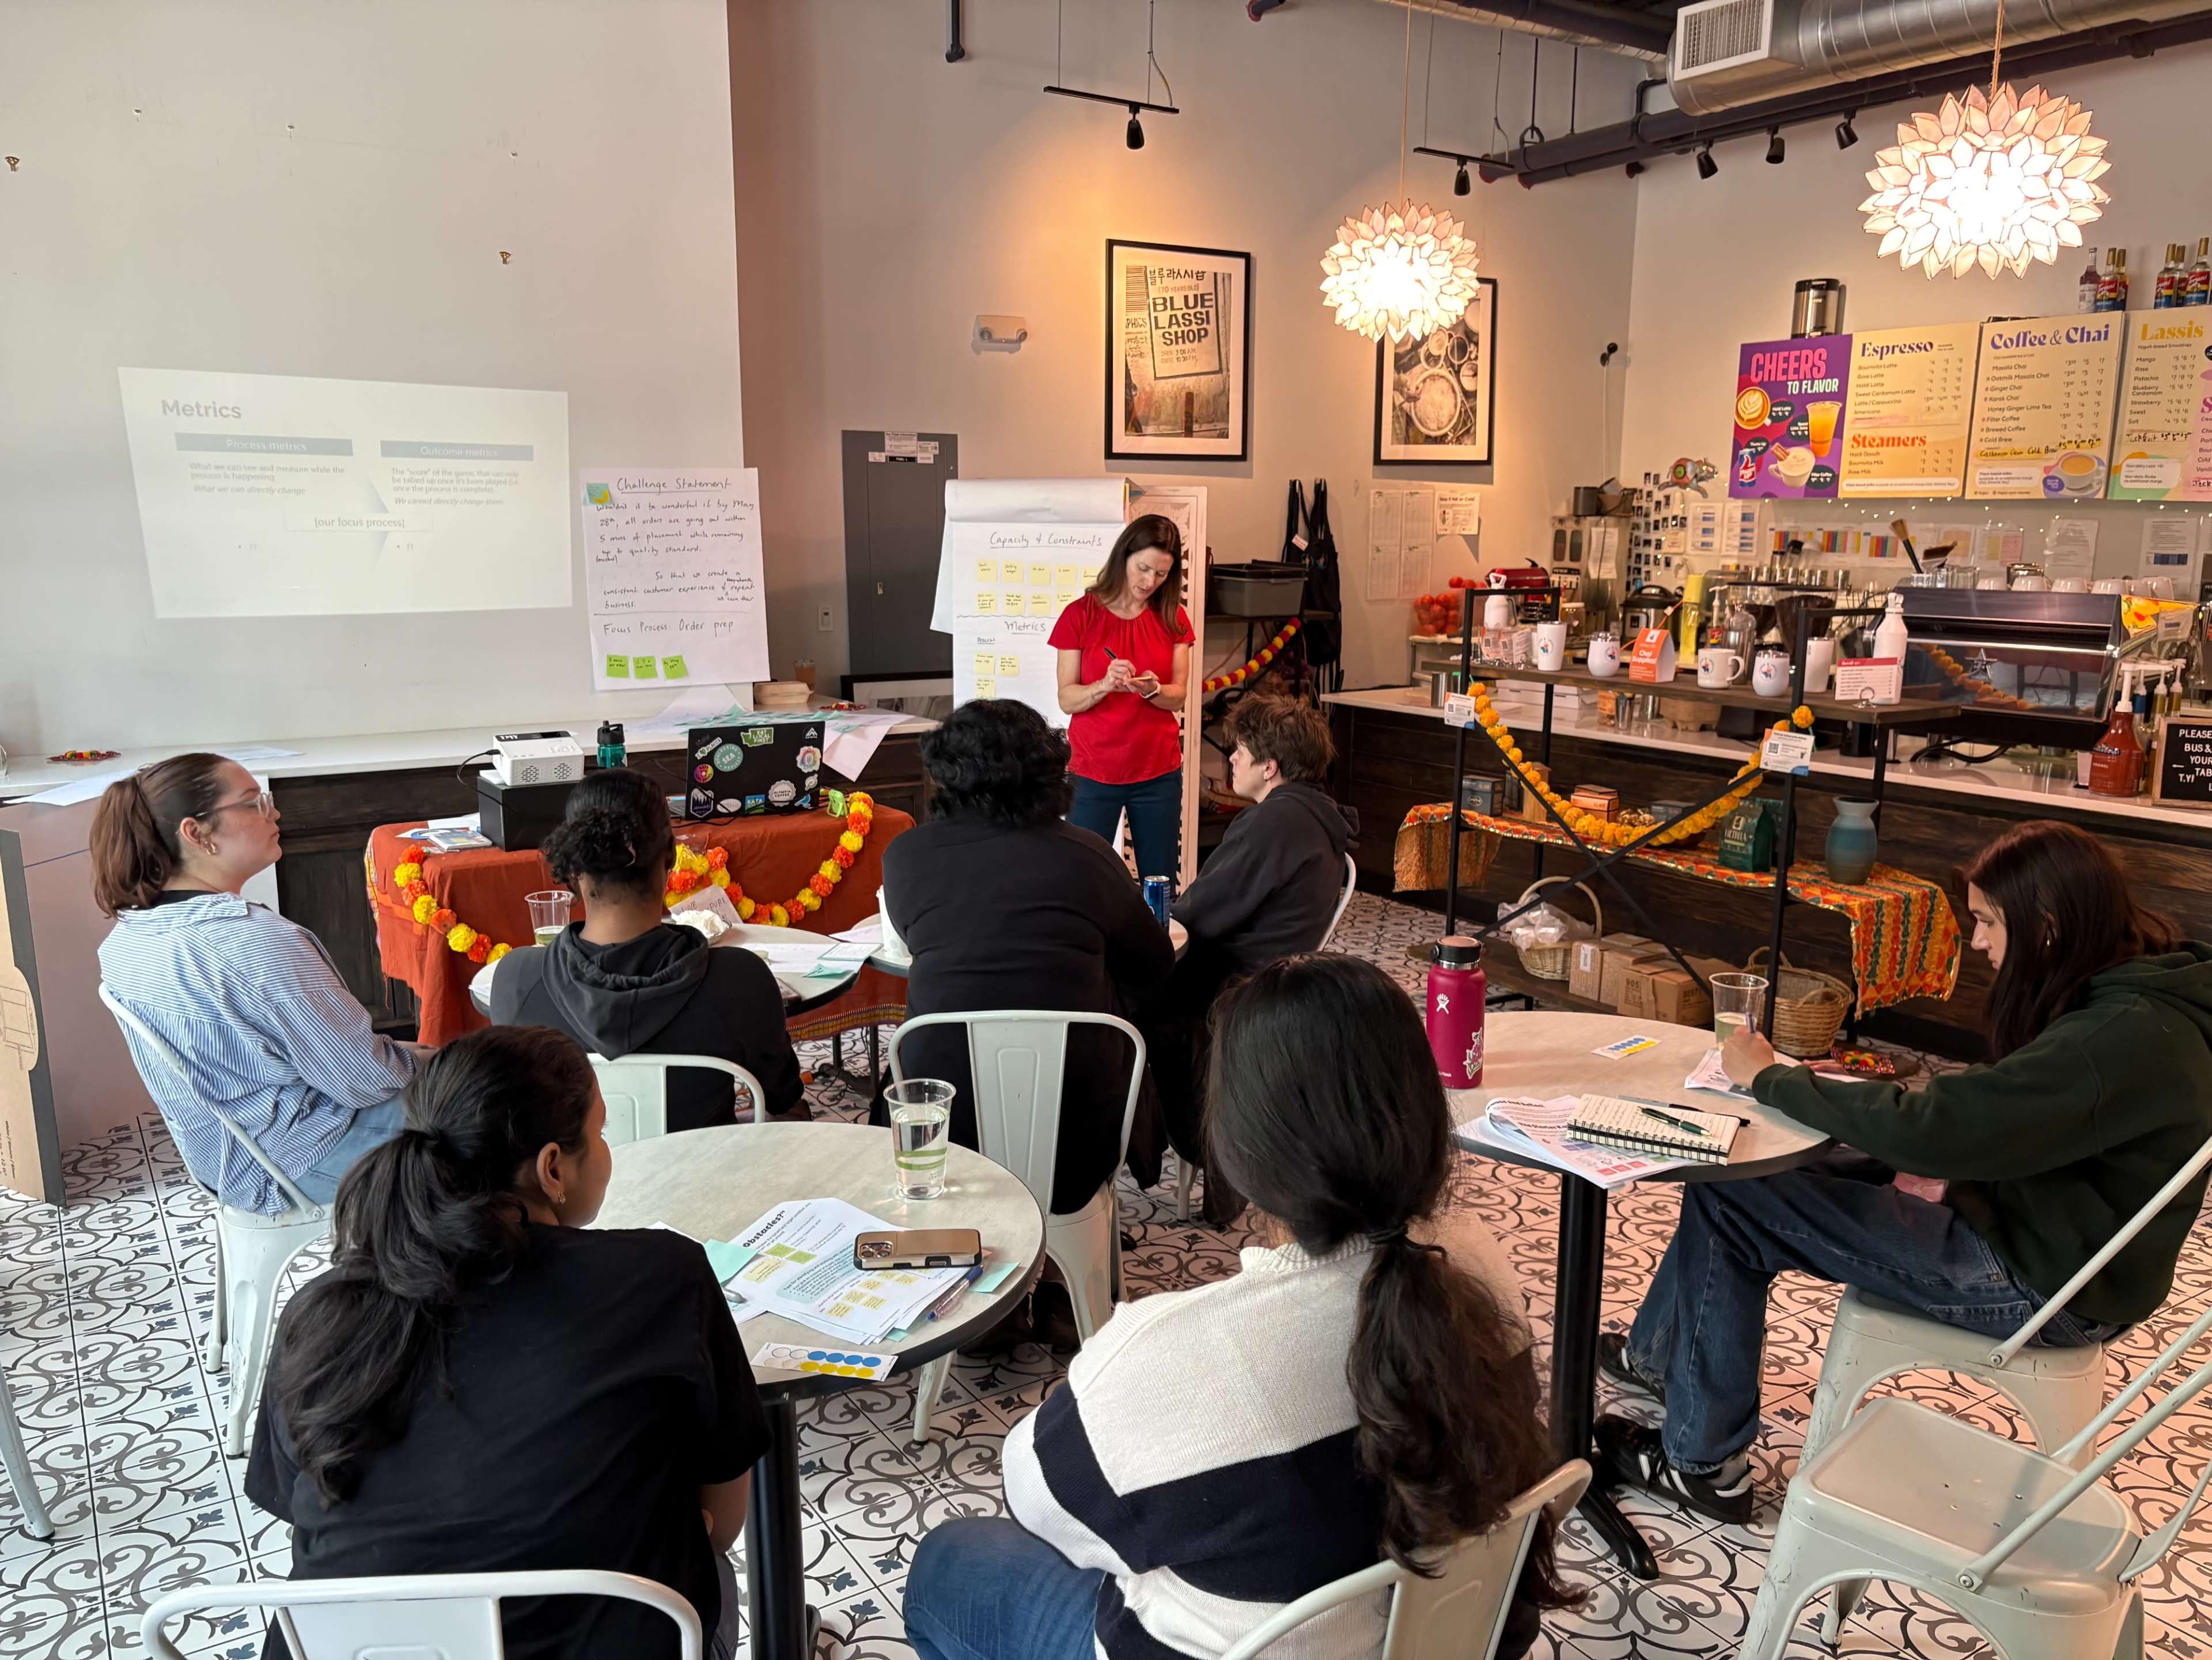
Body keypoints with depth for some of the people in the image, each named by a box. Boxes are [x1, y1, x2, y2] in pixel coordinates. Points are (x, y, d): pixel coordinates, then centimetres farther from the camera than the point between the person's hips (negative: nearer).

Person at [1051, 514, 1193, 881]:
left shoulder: (1173, 620, 4)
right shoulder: (1080, 615, -4)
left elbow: (1177, 697, 0)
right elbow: (1067, 699, -6)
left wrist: (1151, 689, -21)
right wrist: (1104, 685, -25)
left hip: (1159, 771, 2)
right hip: (1092, 771, -2)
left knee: (1161, 884, 5)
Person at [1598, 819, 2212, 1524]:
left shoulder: (2125, 1036, -28)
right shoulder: (2123, 996, 3)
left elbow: (1929, 1130, -31)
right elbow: (1991, 1107, 14)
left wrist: (1772, 1078, -18)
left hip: (2041, 1287, -9)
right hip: (2041, 1236, 9)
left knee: (1729, 1200, -10)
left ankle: (1700, 1463, 6)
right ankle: (1663, 1354, 26)